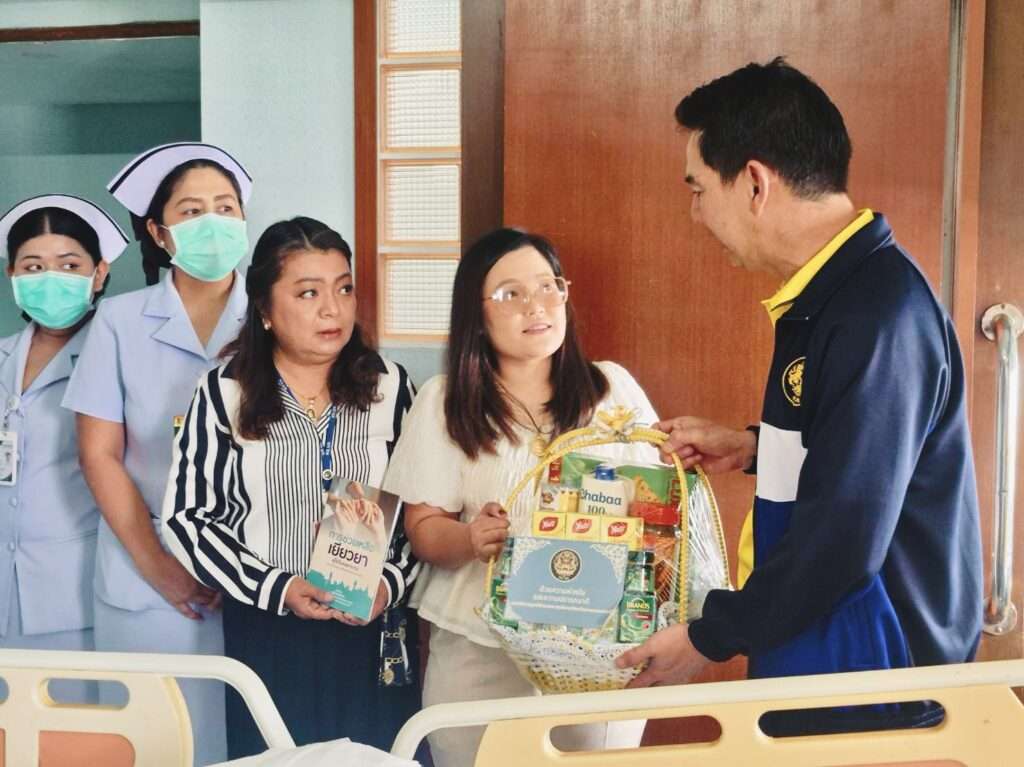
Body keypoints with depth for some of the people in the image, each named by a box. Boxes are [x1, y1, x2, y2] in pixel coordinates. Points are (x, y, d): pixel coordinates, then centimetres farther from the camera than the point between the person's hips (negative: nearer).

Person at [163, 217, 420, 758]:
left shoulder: (389, 385, 1)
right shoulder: (225, 393, -3)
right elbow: (187, 517, -3)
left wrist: (391, 582, -11)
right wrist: (275, 588, -13)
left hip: (373, 628, 1)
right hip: (268, 630, -1)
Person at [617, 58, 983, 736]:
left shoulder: (879, 315, -24)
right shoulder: (830, 293, 7)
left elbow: (843, 538, -25)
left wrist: (708, 640, -15)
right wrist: (752, 449, 9)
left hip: (873, 687, -9)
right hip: (817, 656, 9)